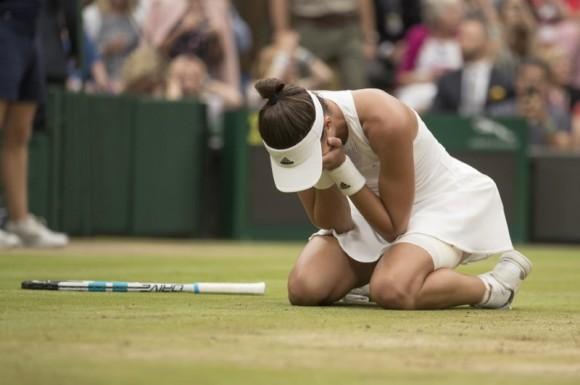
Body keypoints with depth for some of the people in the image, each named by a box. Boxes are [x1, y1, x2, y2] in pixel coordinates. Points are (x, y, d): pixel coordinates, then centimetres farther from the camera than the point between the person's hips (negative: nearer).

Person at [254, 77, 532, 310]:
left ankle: (493, 286, -10)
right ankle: (369, 276, 15)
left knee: (392, 291, -35)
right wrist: (325, 174, -28)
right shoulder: (296, 131, -18)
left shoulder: (385, 121, -35)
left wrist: (341, 169, -33)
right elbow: (336, 225, -9)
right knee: (303, 289, -17)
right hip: (371, 208, 6)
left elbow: (393, 226, -23)